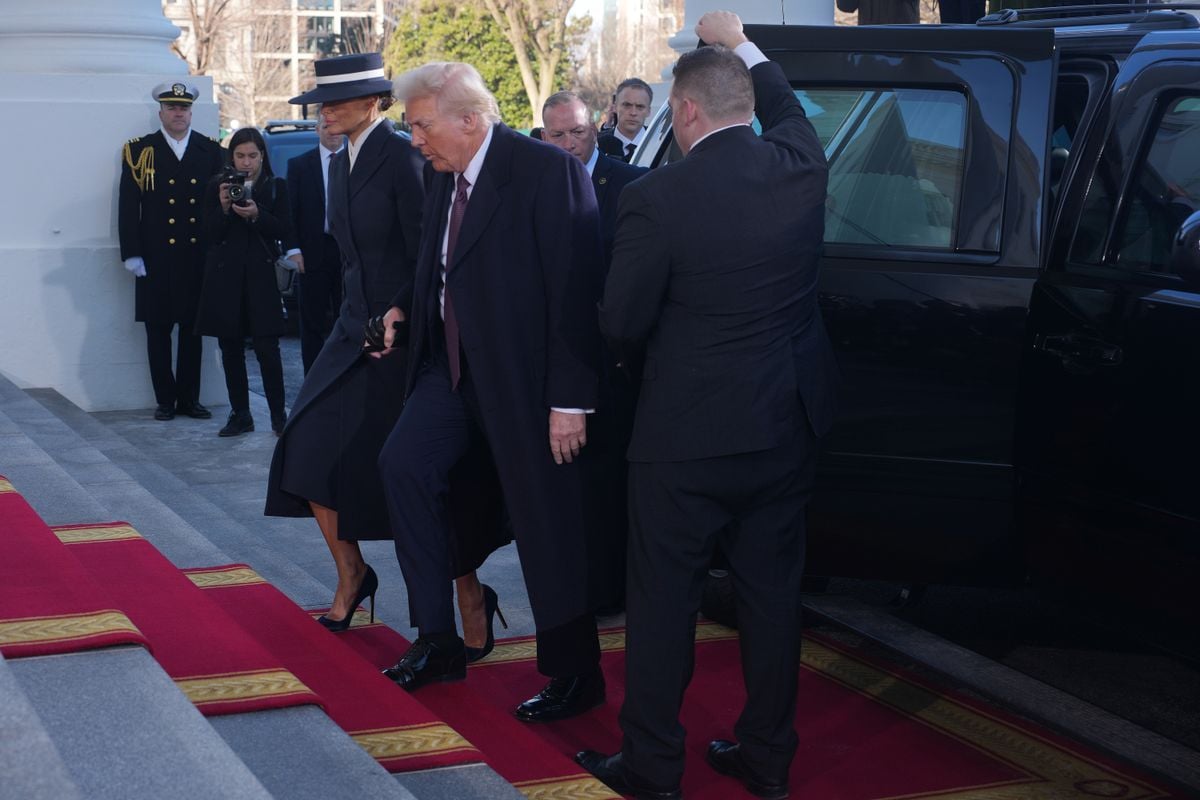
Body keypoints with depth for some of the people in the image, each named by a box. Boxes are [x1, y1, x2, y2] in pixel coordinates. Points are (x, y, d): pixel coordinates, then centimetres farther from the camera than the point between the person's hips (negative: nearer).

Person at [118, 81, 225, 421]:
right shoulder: (140, 151, 3)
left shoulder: (211, 151, 8)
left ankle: (189, 398, 14)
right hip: (156, 259, -1)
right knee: (158, 330, 2)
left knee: (193, 329, 6)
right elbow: (127, 206, 0)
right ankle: (165, 399, 10)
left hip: (198, 255, 2)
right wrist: (131, 254, -7)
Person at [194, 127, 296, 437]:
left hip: (261, 275, -2)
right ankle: (240, 415, 14)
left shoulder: (276, 186, 5)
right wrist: (223, 208, -14)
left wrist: (256, 215, -17)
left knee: (267, 348, -8)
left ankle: (278, 414, 0)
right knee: (231, 350, 5)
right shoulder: (217, 186, 7)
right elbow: (210, 235, 2)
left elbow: (284, 231, -2)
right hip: (225, 276, 2)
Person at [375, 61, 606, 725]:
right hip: (454, 366, 8)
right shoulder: (445, 177, 8)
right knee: (403, 463, -8)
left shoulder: (549, 173, -17)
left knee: (544, 517, 0)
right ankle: (437, 640, 4)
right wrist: (405, 310, 4)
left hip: (522, 376, -7)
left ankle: (575, 675, 16)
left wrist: (570, 399, -20)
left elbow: (575, 292, -19)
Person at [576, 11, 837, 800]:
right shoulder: (800, 166, -3)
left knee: (663, 600, 8)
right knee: (772, 591, 14)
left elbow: (621, 324, -11)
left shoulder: (657, 197, -18)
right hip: (787, 425, 5)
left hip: (688, 434, -5)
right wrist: (740, 46, 34)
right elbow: (787, 107, 22)